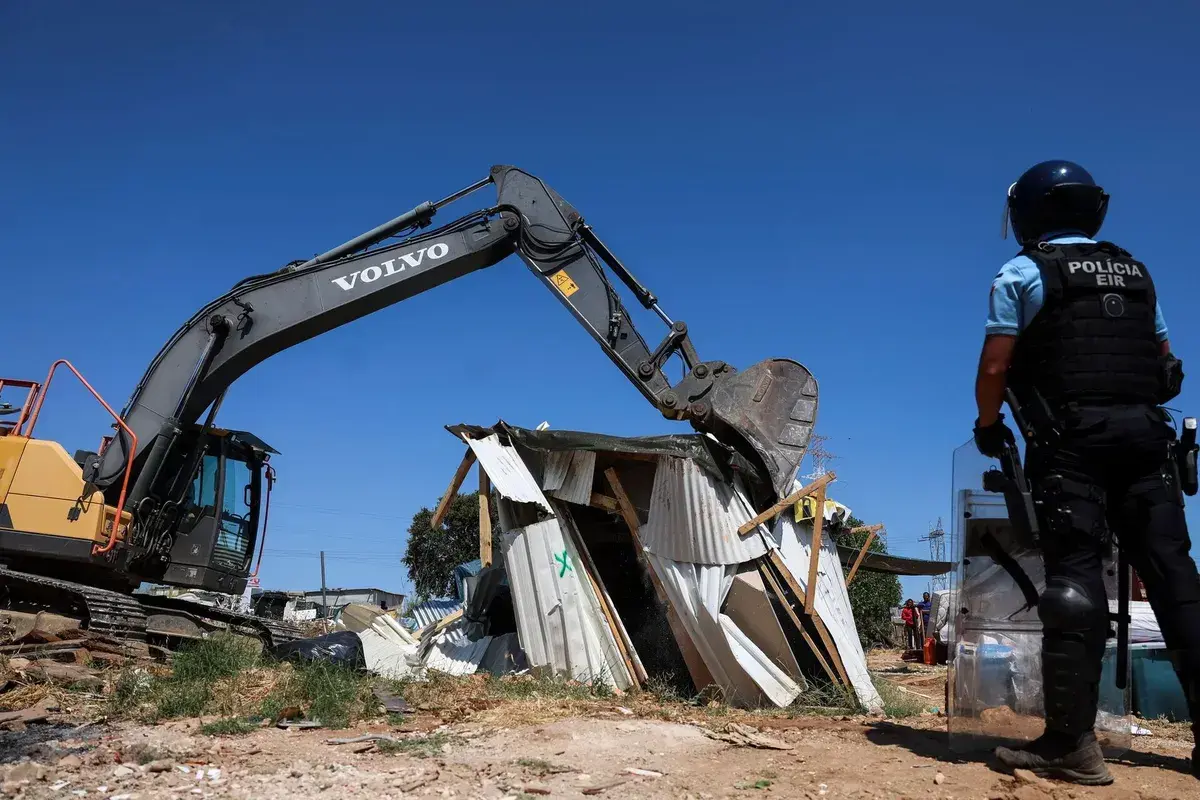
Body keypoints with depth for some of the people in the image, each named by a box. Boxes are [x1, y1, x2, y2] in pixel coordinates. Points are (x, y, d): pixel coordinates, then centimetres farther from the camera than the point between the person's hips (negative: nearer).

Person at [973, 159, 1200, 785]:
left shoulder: (1022, 274, 3)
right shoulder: (1135, 271, 20)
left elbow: (995, 367, -3)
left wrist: (988, 425, 13)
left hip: (1074, 441, -5)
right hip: (1146, 436, 5)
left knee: (1073, 577, -8)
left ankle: (1071, 742, -11)